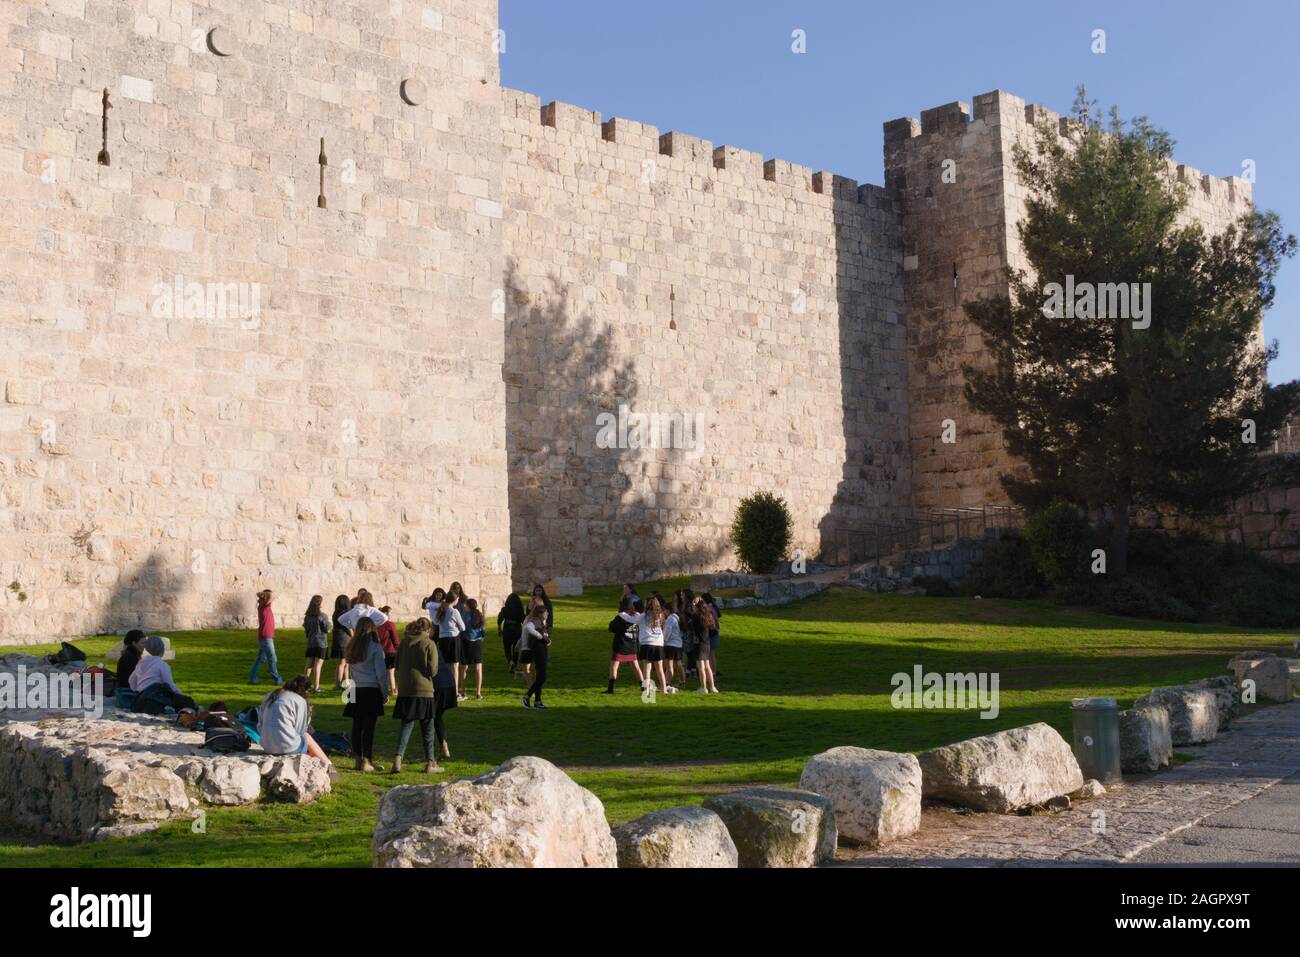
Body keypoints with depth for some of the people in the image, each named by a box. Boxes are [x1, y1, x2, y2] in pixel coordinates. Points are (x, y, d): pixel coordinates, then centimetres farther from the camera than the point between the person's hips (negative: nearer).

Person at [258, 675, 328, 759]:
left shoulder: (270, 697, 14)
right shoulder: (300, 701, -3)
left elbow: (260, 726, 14)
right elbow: (300, 730, 1)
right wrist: (308, 716, 16)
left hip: (266, 747, 6)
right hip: (286, 747, -6)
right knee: (307, 737, 23)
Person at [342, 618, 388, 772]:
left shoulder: (351, 647, 7)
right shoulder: (375, 648, -7)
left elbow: (349, 669, 10)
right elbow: (381, 672, -6)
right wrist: (385, 693, 1)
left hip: (355, 690, 5)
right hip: (371, 690, -5)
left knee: (357, 726, 9)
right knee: (369, 727, -3)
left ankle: (358, 759, 12)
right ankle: (367, 761, -3)